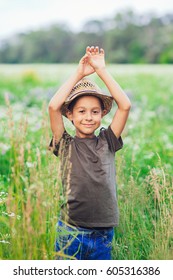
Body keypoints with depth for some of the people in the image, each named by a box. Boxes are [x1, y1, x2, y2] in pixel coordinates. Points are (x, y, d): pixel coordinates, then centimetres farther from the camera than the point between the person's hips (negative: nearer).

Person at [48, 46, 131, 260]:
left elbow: (125, 105, -6)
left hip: (104, 233, 2)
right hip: (71, 232, -2)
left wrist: (101, 70, -6)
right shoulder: (66, 145, 0)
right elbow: (54, 106, -15)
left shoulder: (107, 142, 5)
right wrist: (79, 74, -10)